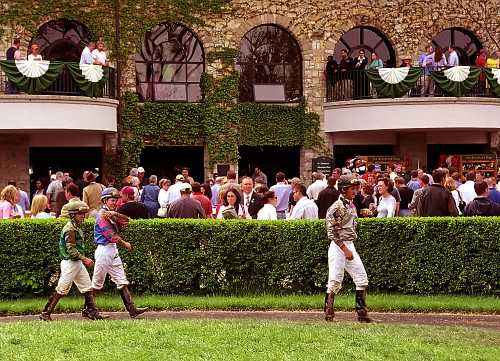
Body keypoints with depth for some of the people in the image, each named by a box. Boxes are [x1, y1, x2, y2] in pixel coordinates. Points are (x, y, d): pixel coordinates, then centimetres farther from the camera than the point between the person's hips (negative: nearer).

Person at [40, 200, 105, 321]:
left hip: (78, 263, 10)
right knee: (62, 289, -5)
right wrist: (85, 259, -21)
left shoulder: (77, 227, 13)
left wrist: (83, 259, 14)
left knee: (88, 287, 8)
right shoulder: (70, 229, -17)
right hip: (69, 263, -10)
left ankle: (89, 311, 13)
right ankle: (46, 313, 2)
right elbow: (71, 249, -22)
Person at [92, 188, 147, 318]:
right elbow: (111, 236, -17)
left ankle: (132, 309, -2)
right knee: (97, 283, -1)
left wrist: (115, 214, -14)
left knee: (122, 282, 2)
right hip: (104, 250, -9)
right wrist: (125, 244, -5)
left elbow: (126, 221, 1)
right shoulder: (102, 215, -12)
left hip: (113, 251, 9)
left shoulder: (112, 213, 16)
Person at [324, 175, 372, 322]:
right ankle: (328, 313, 5)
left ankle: (362, 313, 8)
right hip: (338, 246, -8)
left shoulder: (352, 206, 12)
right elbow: (332, 232, -17)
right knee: (335, 281, -6)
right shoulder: (337, 207, -14)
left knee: (362, 278, 4)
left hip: (350, 245, 9)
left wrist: (350, 249, 13)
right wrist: (345, 249, -18)